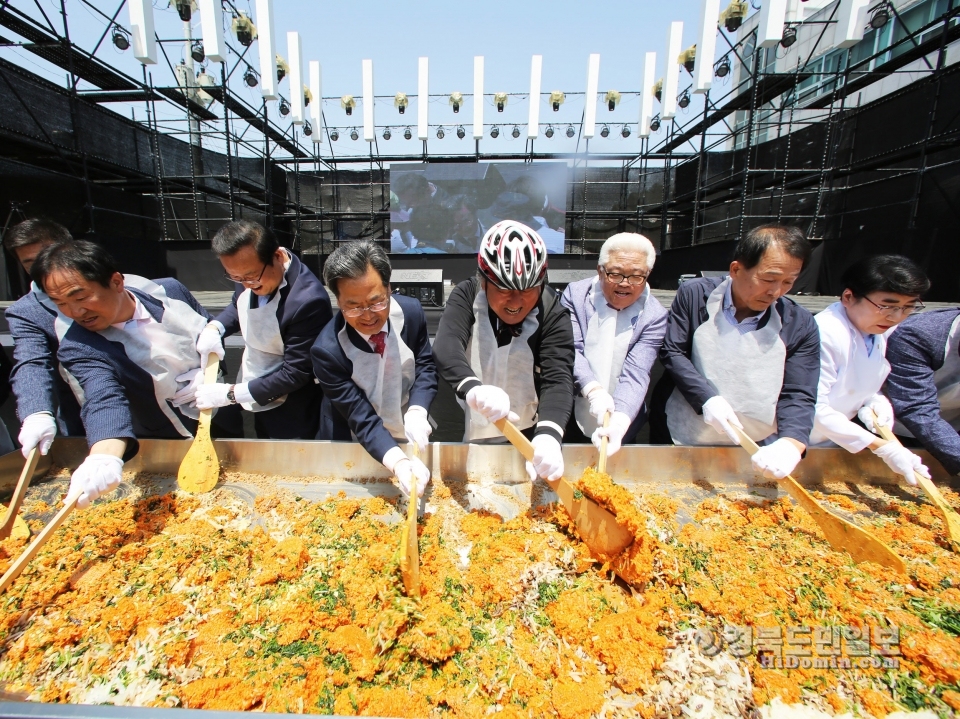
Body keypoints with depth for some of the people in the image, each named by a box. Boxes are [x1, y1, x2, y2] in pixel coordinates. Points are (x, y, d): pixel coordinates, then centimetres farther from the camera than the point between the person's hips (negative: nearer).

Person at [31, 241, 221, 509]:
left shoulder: (168, 290, -12)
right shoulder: (79, 348, -22)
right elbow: (105, 402, -39)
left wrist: (207, 371, -16)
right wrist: (105, 457, -58)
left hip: (224, 413, 3)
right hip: (173, 448, -3)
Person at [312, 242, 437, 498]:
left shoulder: (411, 311, -20)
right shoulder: (327, 350, -28)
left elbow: (426, 366, -9)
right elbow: (362, 419, -27)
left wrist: (417, 413, -26)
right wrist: (398, 462, -42)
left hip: (409, 437, 4)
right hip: (358, 447, -3)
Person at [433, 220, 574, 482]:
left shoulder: (553, 313, -17)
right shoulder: (466, 296, -14)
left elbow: (558, 378, -28)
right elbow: (446, 348, -31)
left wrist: (548, 436, -47)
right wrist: (472, 388, -53)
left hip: (529, 437, -1)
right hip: (471, 433, 1)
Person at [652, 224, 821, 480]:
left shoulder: (800, 325, -7)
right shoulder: (695, 295, -10)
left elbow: (798, 396, -10)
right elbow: (671, 353, -10)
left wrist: (791, 444, -30)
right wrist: (707, 398, -24)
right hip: (682, 442, 0)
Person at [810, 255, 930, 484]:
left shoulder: (883, 331, 1)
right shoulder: (826, 334, -26)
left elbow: (860, 386, 14)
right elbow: (815, 409, -24)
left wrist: (875, 402, -7)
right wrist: (881, 447, -23)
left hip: (834, 444, 8)